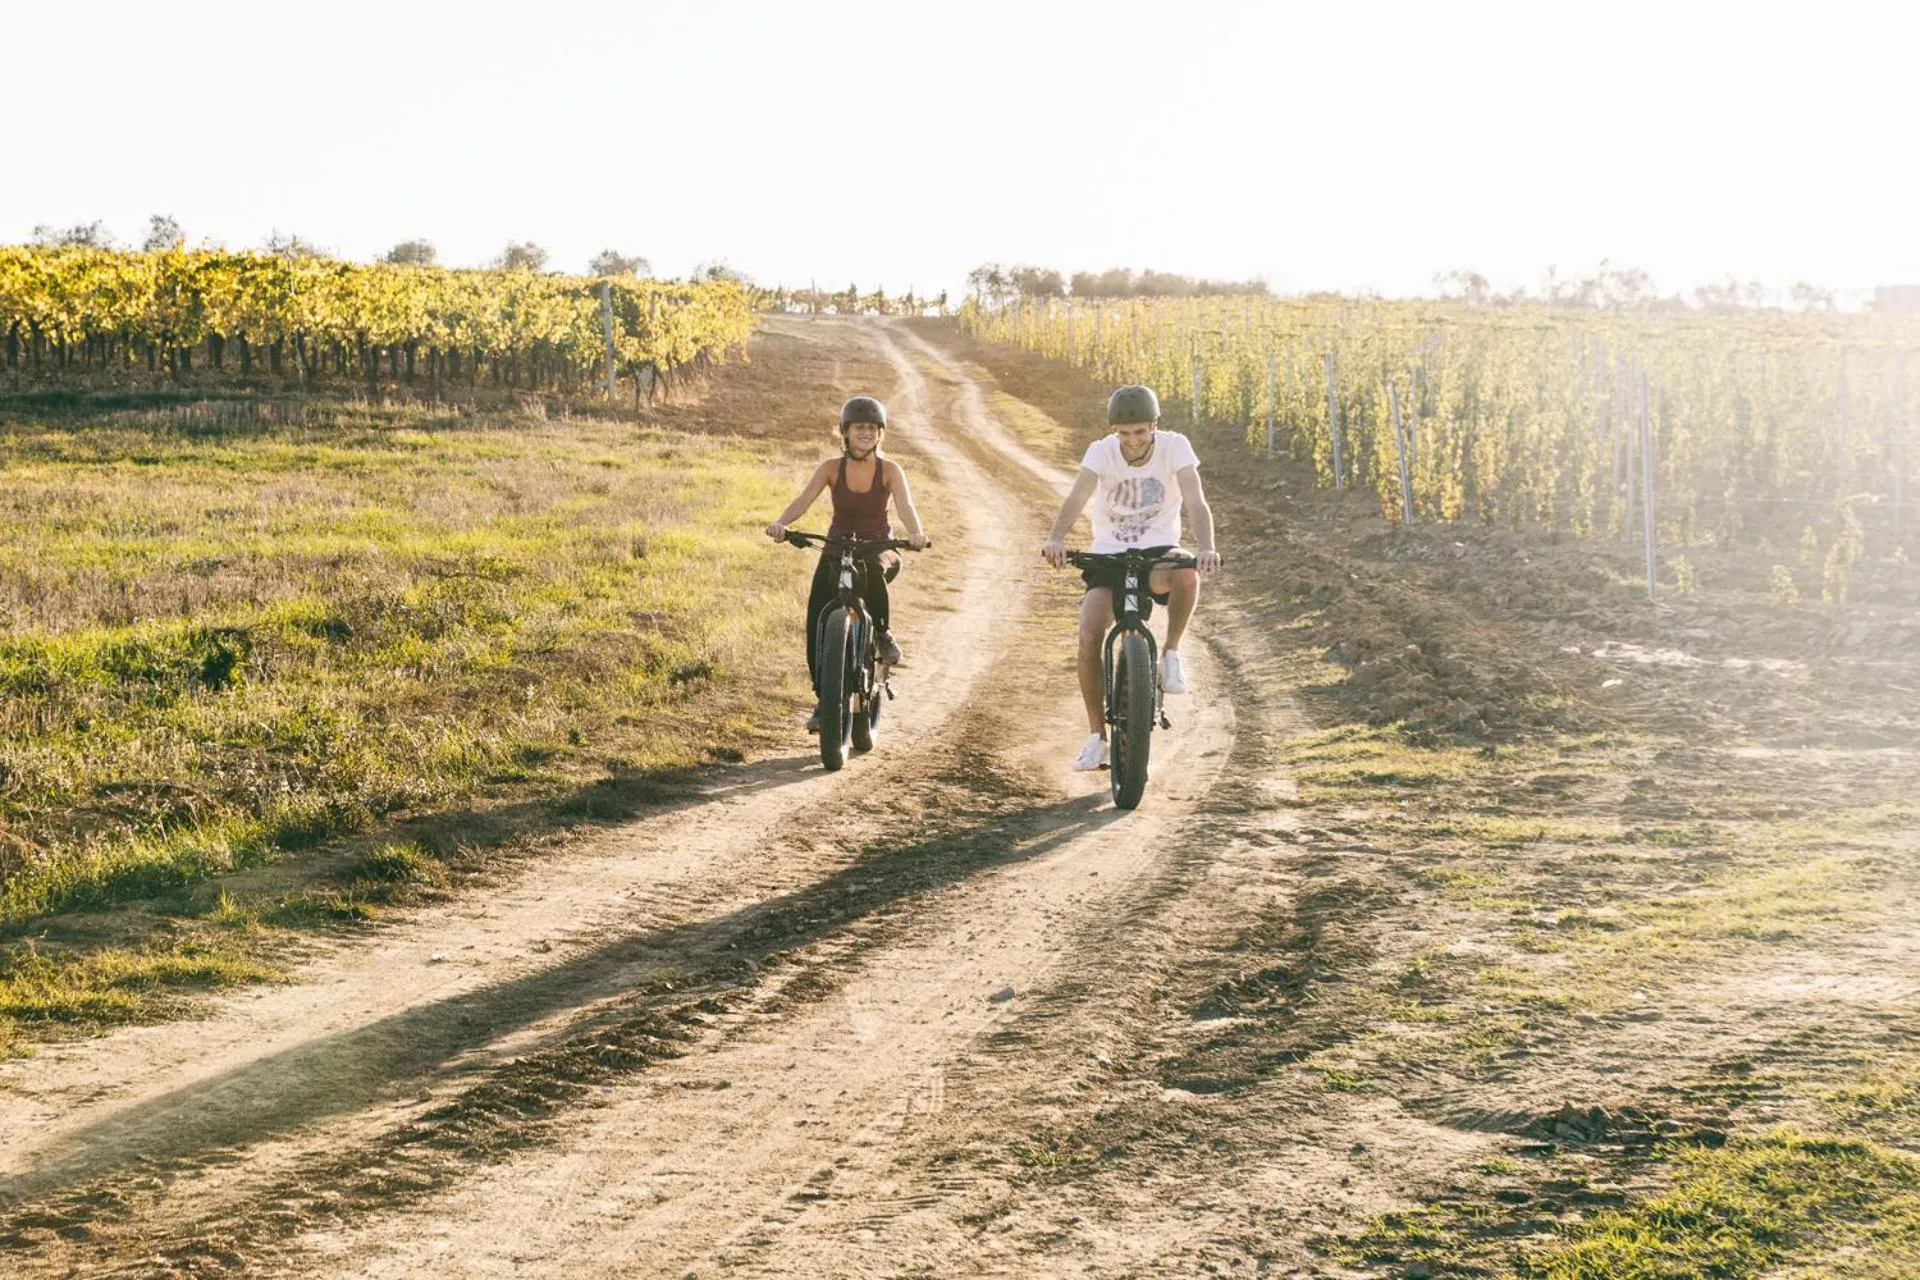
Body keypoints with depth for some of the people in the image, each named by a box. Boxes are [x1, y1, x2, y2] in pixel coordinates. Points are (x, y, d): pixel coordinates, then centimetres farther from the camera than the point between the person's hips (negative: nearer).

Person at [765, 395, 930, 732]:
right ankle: (824, 700, 0)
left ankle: (883, 633, -13)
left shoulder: (889, 470, -6)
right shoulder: (832, 468, -4)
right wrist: (780, 523, -38)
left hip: (879, 549, -1)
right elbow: (804, 499, -17)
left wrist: (915, 532, -44)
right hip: (836, 551, 2)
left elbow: (905, 505, -22)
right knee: (818, 626, -14)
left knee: (873, 573, -40)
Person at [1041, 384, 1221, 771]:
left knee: (1187, 573, -37)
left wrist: (1206, 548, -44)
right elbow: (1075, 499, -28)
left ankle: (1171, 654, -13)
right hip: (1108, 554, 1)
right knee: (1089, 638, -18)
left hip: (1158, 551, -1)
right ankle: (1096, 736, -2)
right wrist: (1055, 540, -49)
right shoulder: (1101, 452, -12)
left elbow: (1196, 503, -24)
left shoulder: (1175, 447, -13)